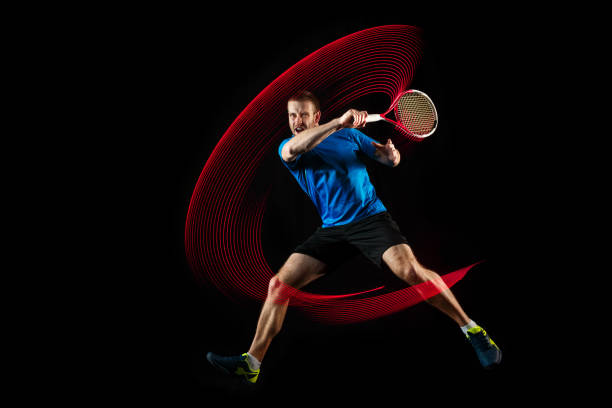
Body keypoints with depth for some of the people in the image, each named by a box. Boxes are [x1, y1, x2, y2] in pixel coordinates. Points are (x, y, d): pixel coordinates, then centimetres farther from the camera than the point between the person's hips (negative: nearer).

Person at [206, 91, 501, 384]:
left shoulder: (349, 134, 9)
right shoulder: (288, 147, 8)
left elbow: (390, 160, 16)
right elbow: (293, 148, -19)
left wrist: (391, 153, -10)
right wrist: (338, 122, -27)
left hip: (371, 217, -2)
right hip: (332, 230, 2)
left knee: (410, 270, -25)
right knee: (279, 284, -9)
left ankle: (472, 330, -10)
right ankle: (252, 363, 1)